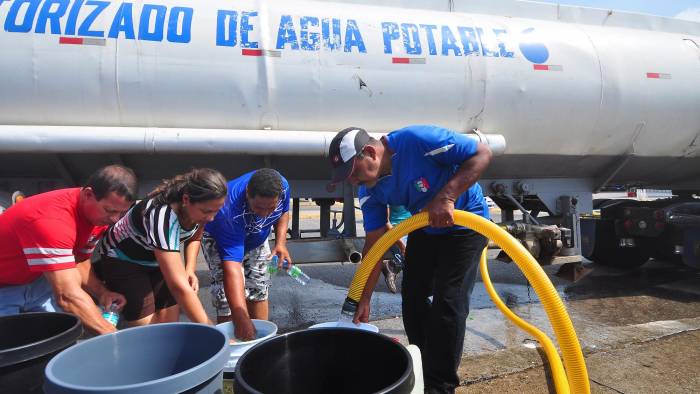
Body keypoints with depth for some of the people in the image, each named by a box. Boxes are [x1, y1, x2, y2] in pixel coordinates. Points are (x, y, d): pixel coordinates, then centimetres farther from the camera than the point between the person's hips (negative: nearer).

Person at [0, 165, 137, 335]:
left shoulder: (98, 214, -12)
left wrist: (102, 292, -16)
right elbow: (67, 296, -42)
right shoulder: (53, 219, -37)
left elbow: (80, 261, 1)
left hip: (36, 280, 7)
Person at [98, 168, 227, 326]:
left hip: (159, 259, 6)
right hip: (123, 259, -5)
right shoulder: (162, 216, -40)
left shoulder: (198, 209, -20)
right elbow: (179, 286, -42)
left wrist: (189, 270, -13)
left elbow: (194, 237, 4)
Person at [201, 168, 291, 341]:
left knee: (258, 290, 9)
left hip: (256, 238, 5)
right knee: (228, 300, -14)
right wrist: (241, 319, -53)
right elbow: (231, 268, -49)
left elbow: (283, 212, -4)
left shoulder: (282, 186, -30)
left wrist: (281, 243, -19)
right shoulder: (229, 211, -45)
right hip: (219, 239, -5)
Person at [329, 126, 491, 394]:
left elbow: (482, 154, -27)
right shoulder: (370, 191, -14)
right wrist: (363, 300, -8)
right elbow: (374, 244, -9)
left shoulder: (418, 140, -33)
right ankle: (422, 368, 30)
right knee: (412, 297, 9)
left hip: (465, 223, -6)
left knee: (448, 303, -9)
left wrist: (446, 197, -38)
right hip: (424, 228, 6)